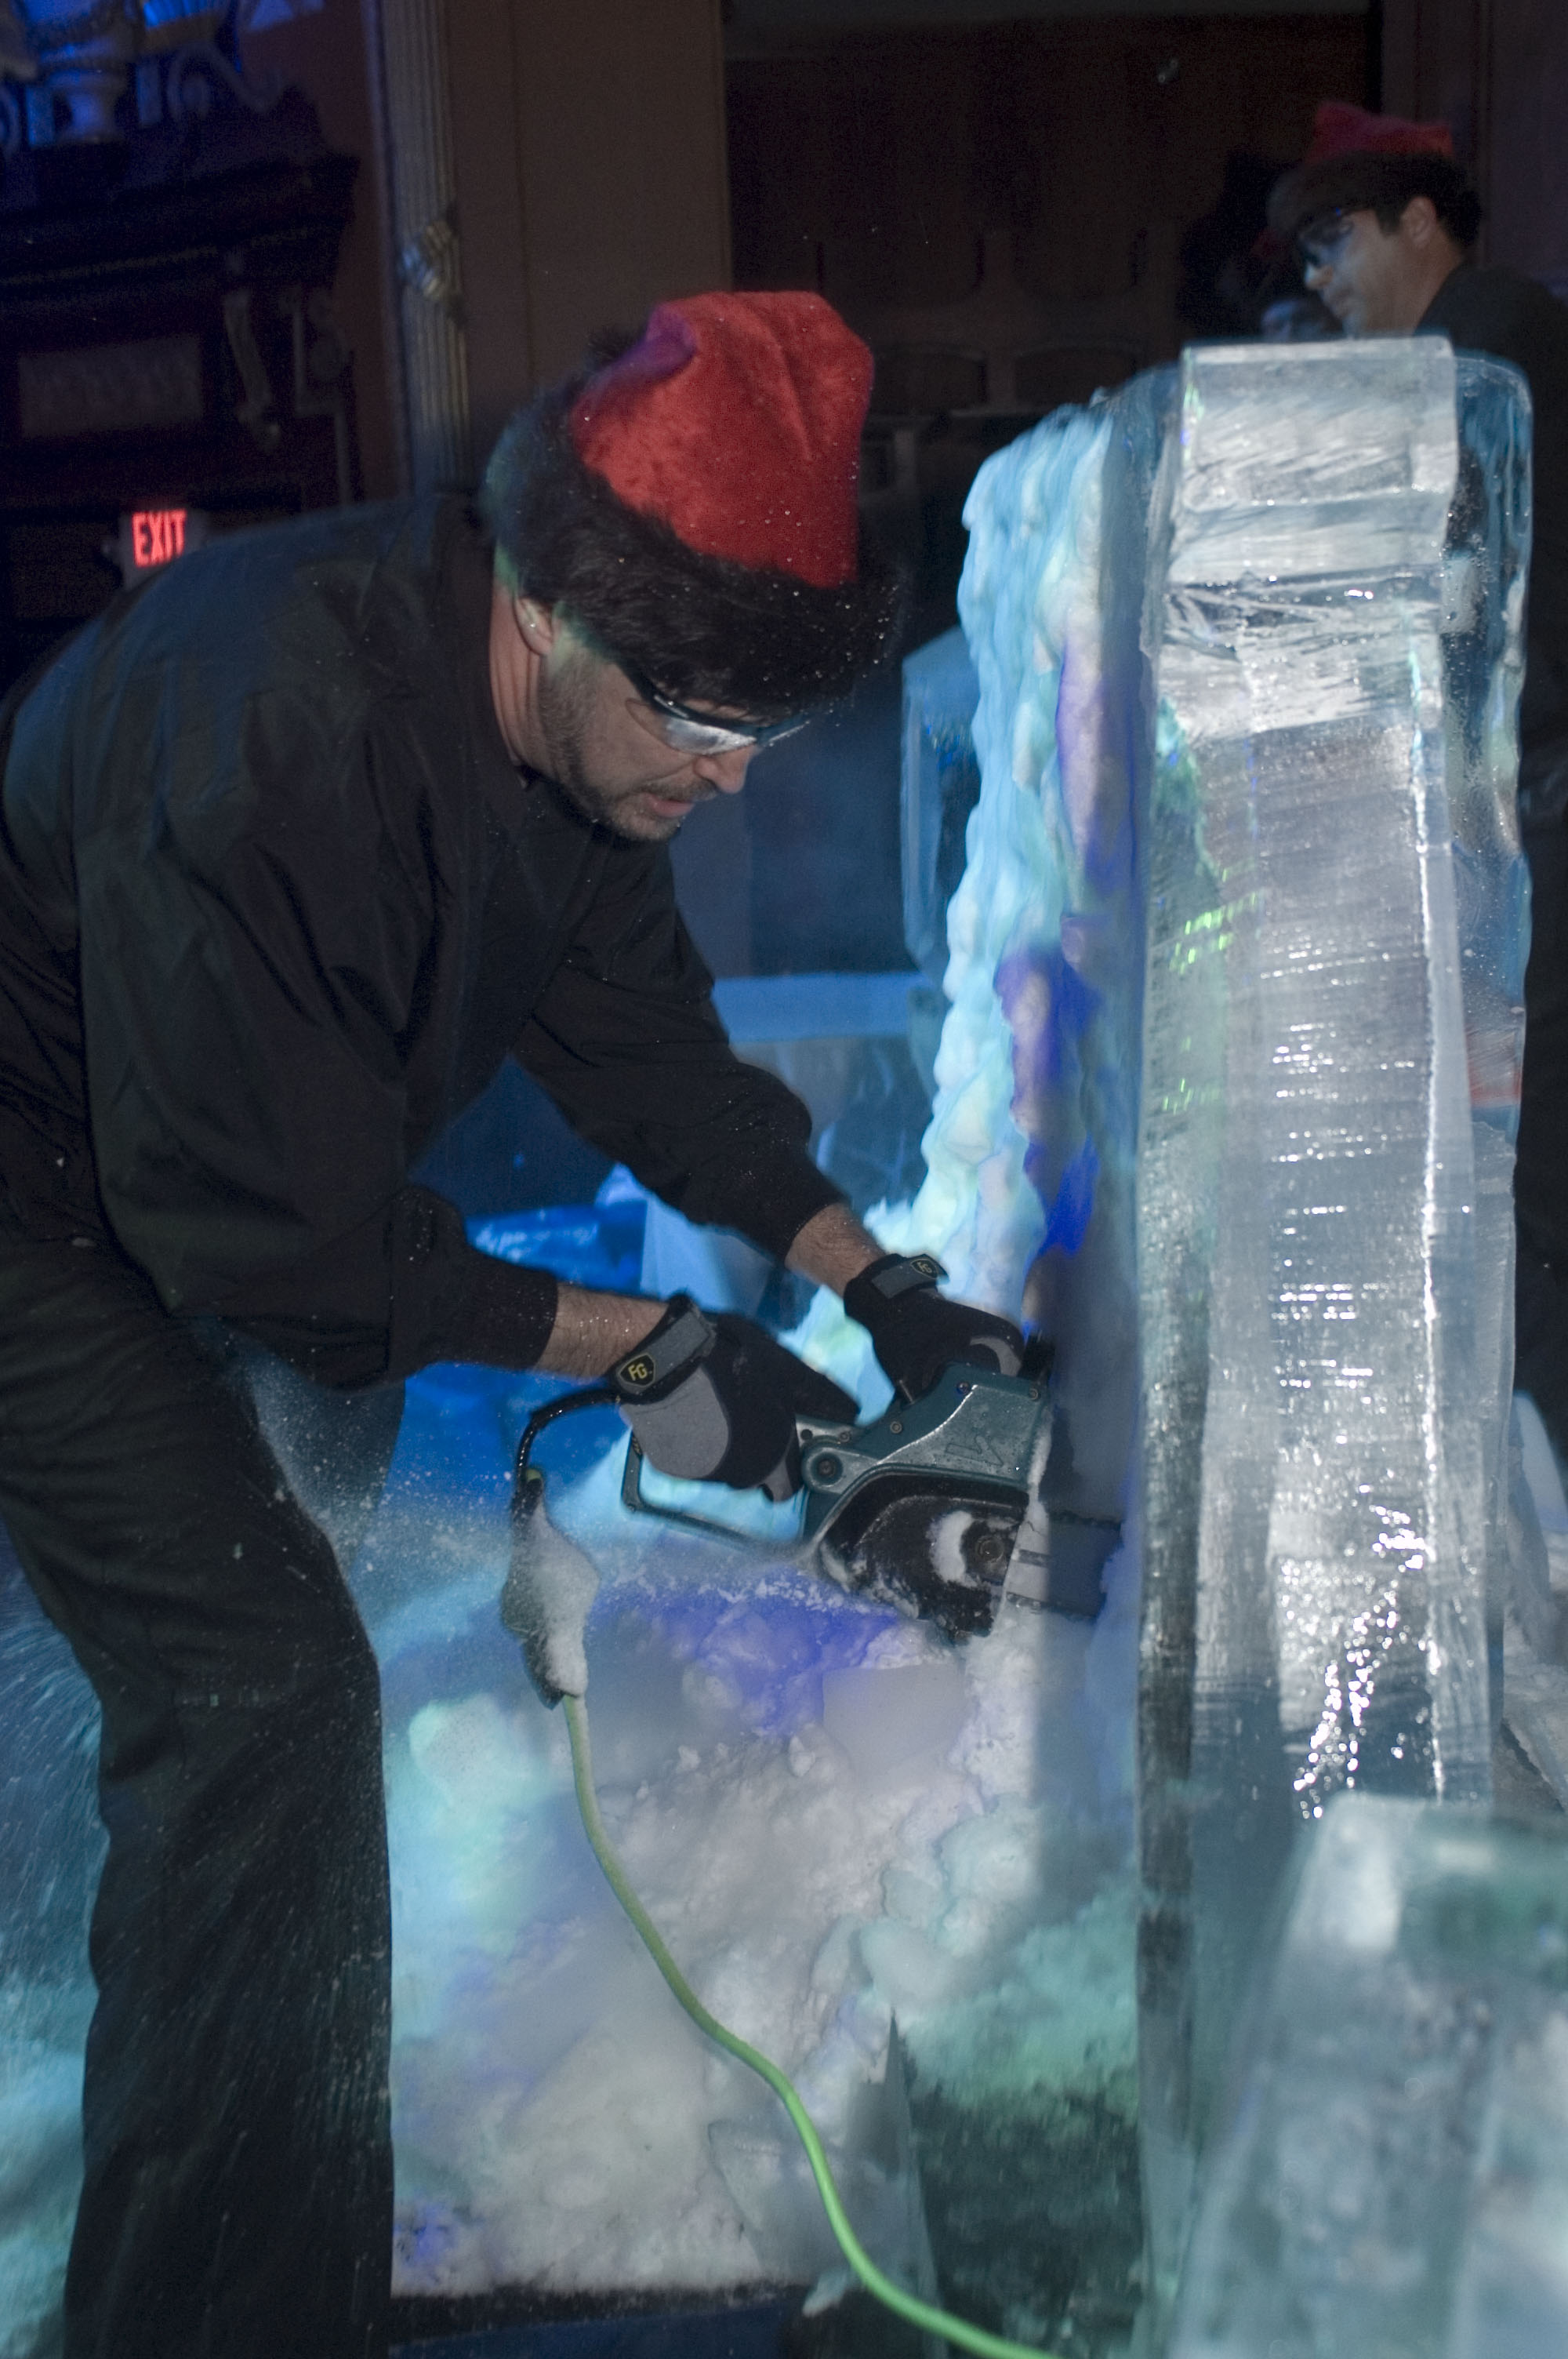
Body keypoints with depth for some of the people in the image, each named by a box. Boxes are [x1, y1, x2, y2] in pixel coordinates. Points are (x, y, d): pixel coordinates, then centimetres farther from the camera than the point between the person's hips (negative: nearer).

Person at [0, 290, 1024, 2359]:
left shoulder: (572, 707, -9)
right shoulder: (268, 746, -36)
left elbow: (636, 1026, 2)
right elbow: (268, 1238, -29)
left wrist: (867, 1276, -4)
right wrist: (643, 1352, -23)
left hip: (213, 1157, 9)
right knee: (267, 1684, -16)